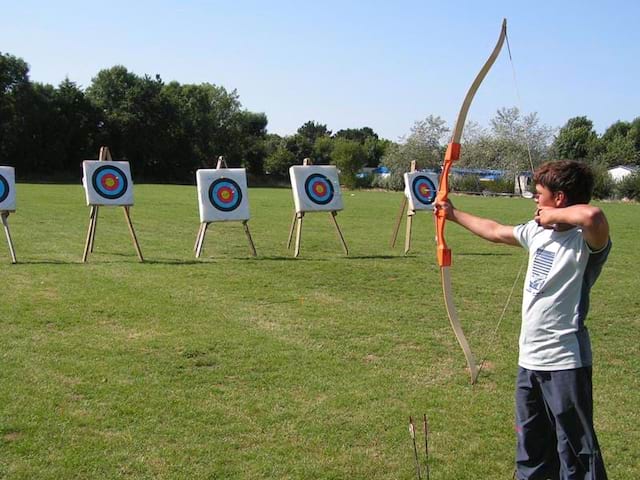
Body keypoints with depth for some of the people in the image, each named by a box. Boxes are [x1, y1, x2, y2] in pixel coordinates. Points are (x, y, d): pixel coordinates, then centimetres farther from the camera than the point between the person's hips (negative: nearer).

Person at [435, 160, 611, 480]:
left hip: (565, 362, -8)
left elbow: (593, 216, -41)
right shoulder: (537, 231, 9)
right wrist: (454, 214, 35)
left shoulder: (586, 241, -17)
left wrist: (555, 214, -22)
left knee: (577, 454, 0)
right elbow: (494, 231, 25)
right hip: (529, 359, 8)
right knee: (530, 451, 22)